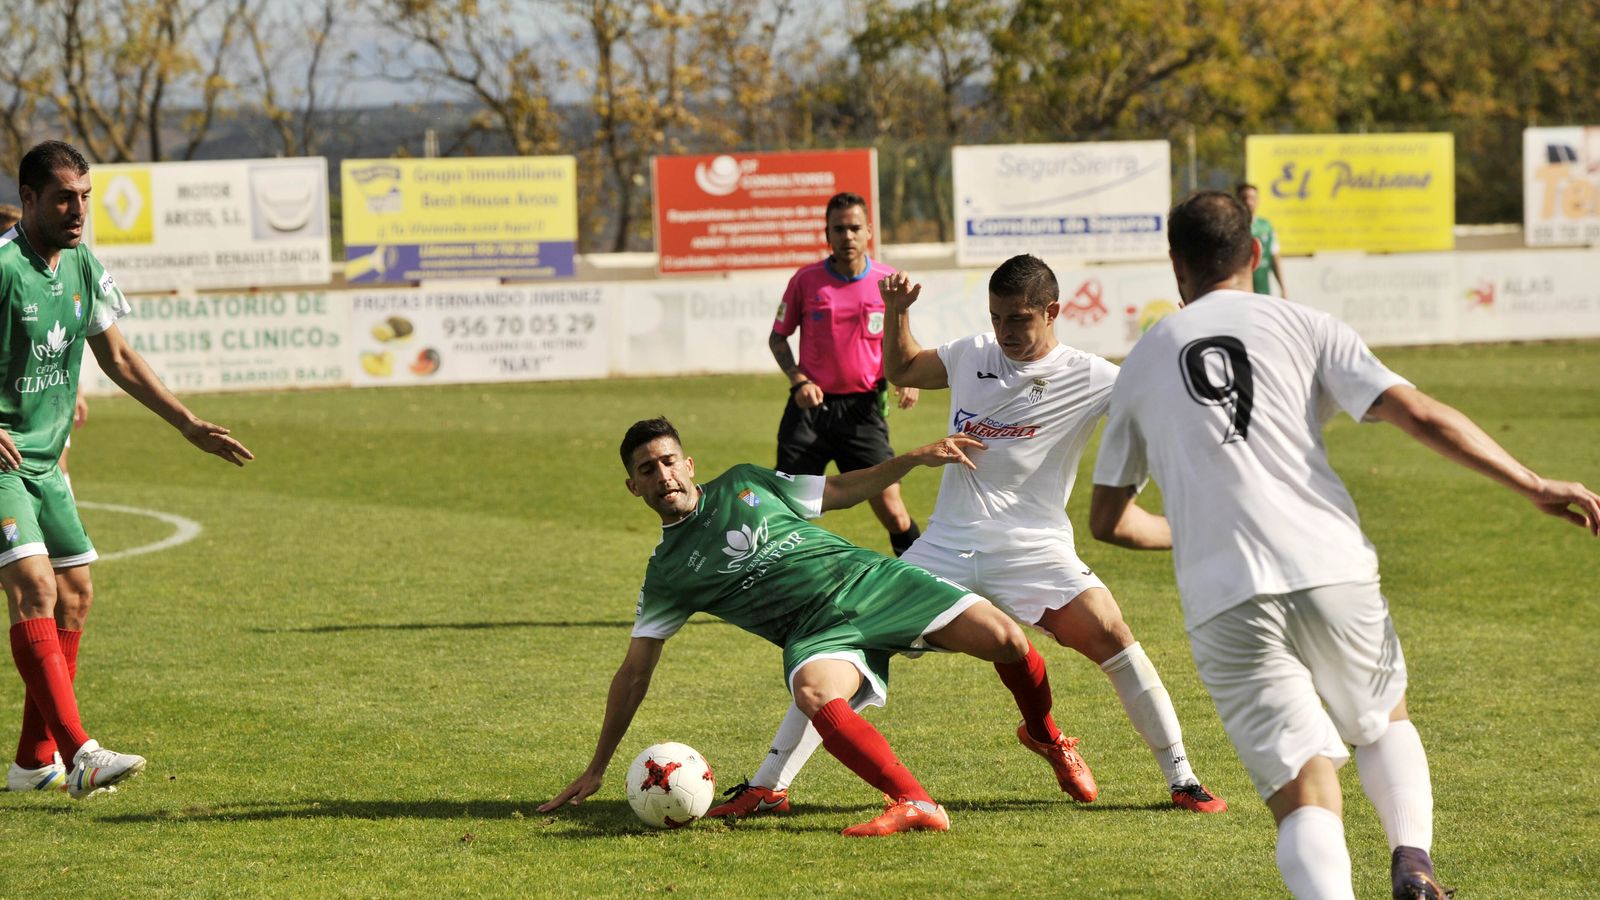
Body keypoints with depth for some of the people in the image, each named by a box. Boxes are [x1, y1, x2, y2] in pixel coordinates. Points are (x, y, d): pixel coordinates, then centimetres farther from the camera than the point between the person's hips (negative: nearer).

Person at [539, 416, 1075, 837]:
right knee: (816, 695, -39)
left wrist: (916, 458, 9)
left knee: (1004, 640, -15)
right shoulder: (665, 576, 8)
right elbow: (635, 671, 9)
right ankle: (915, 805, -41)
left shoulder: (743, 484, 14)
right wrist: (596, 769, 8)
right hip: (816, 631, -2)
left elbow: (840, 491, 22)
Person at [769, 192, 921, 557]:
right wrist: (798, 380, -10)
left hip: (863, 407, 0)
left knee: (892, 511, -4)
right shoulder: (806, 279, -3)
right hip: (811, 404, 0)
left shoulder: (887, 281, 0)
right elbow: (778, 337, 7)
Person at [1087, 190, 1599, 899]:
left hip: (1223, 602, 0)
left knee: (1303, 797, -3)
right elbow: (1422, 417, -2)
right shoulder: (1305, 327, 11)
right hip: (1332, 574, 0)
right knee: (1385, 721, 27)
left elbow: (1108, 520, 24)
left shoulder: (1142, 363, 18)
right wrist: (1532, 486, 1)